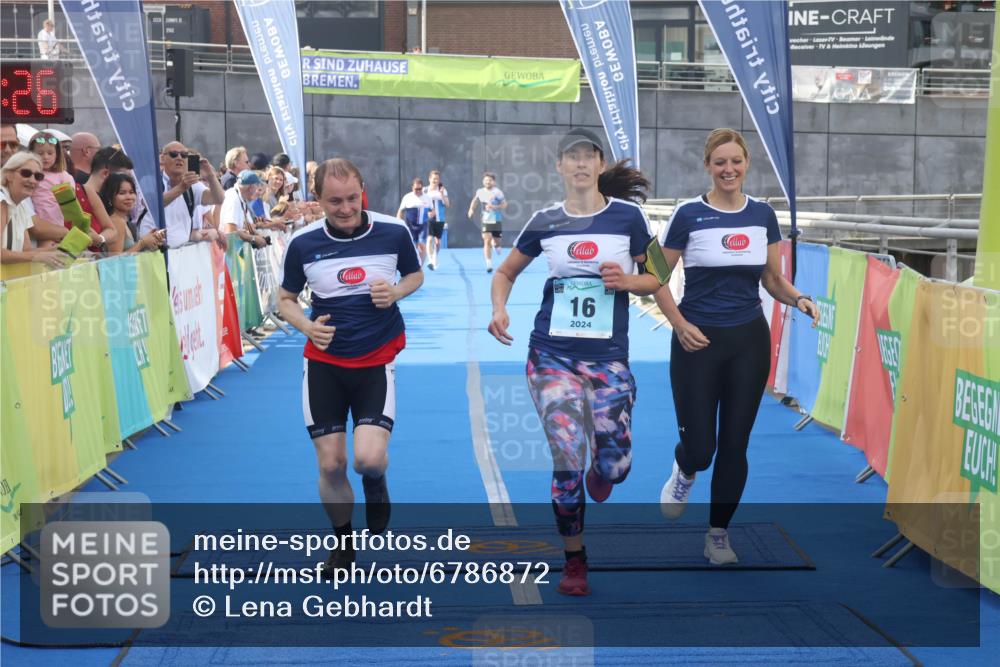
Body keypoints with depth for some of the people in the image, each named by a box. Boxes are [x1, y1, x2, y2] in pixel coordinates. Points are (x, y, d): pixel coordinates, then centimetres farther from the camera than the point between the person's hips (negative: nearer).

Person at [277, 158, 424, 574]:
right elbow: (286, 299, 6)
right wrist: (307, 326, -15)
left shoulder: (393, 232, -9)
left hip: (376, 360, -1)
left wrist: (395, 292, -13)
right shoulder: (303, 243, -8)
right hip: (324, 363, 1)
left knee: (369, 458, -17)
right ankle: (343, 541, 28)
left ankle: (375, 482, 22)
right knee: (330, 464, 2)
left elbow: (415, 275, 9)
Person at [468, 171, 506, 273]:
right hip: (486, 221, 1)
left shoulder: (497, 192, -11)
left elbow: (504, 205, -12)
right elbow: (475, 201, 19)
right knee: (487, 241, -13)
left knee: (496, 242, 9)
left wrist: (494, 207, -25)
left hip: (496, 221, -1)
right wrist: (471, 209, 3)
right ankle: (489, 265, -13)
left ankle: (495, 245, 49)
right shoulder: (480, 192, 0)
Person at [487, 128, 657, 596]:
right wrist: (499, 309, -3)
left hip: (609, 358, 0)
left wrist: (628, 281, -13)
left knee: (614, 465, -4)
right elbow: (505, 272, 17)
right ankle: (574, 561, 11)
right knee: (568, 461, -8)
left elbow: (656, 280, 8)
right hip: (553, 355, 0)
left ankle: (597, 478, 36)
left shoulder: (627, 215, 0)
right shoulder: (544, 222, 4)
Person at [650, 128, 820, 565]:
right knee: (700, 447, -3)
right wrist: (679, 324, -14)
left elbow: (772, 278, 10)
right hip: (698, 343, -3)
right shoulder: (689, 214, -8)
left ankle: (718, 534, 20)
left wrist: (798, 299, -9)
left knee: (734, 444, 5)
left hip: (750, 342, 3)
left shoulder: (763, 214, 4)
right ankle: (684, 472, 35)